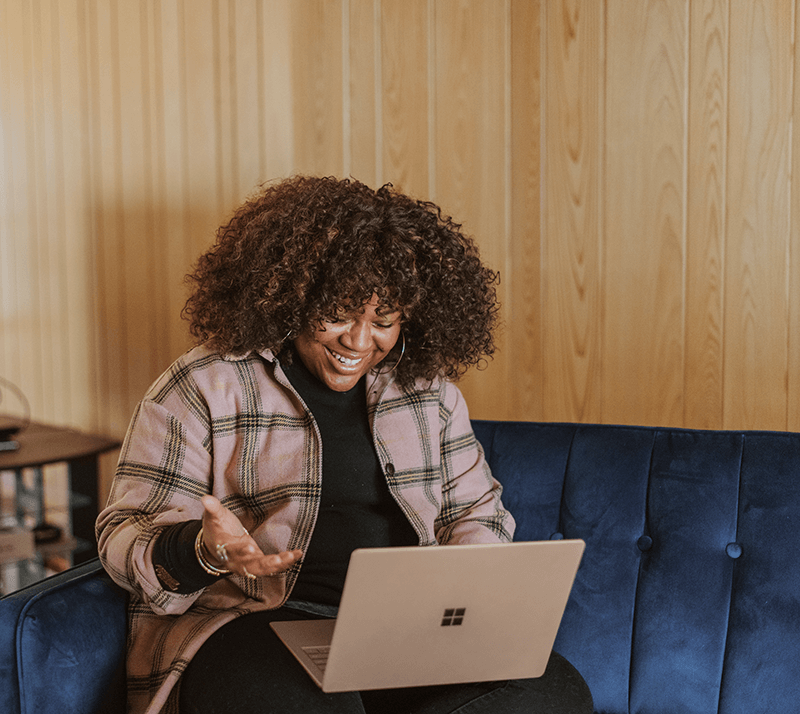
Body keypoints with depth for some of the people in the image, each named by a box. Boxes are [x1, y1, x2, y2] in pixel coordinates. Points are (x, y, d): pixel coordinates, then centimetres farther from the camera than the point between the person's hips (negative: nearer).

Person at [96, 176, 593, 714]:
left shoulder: (427, 387, 14)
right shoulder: (202, 389, 0)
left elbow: (476, 510, 21)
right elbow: (127, 536, -2)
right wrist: (203, 551, -25)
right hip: (253, 623, -5)